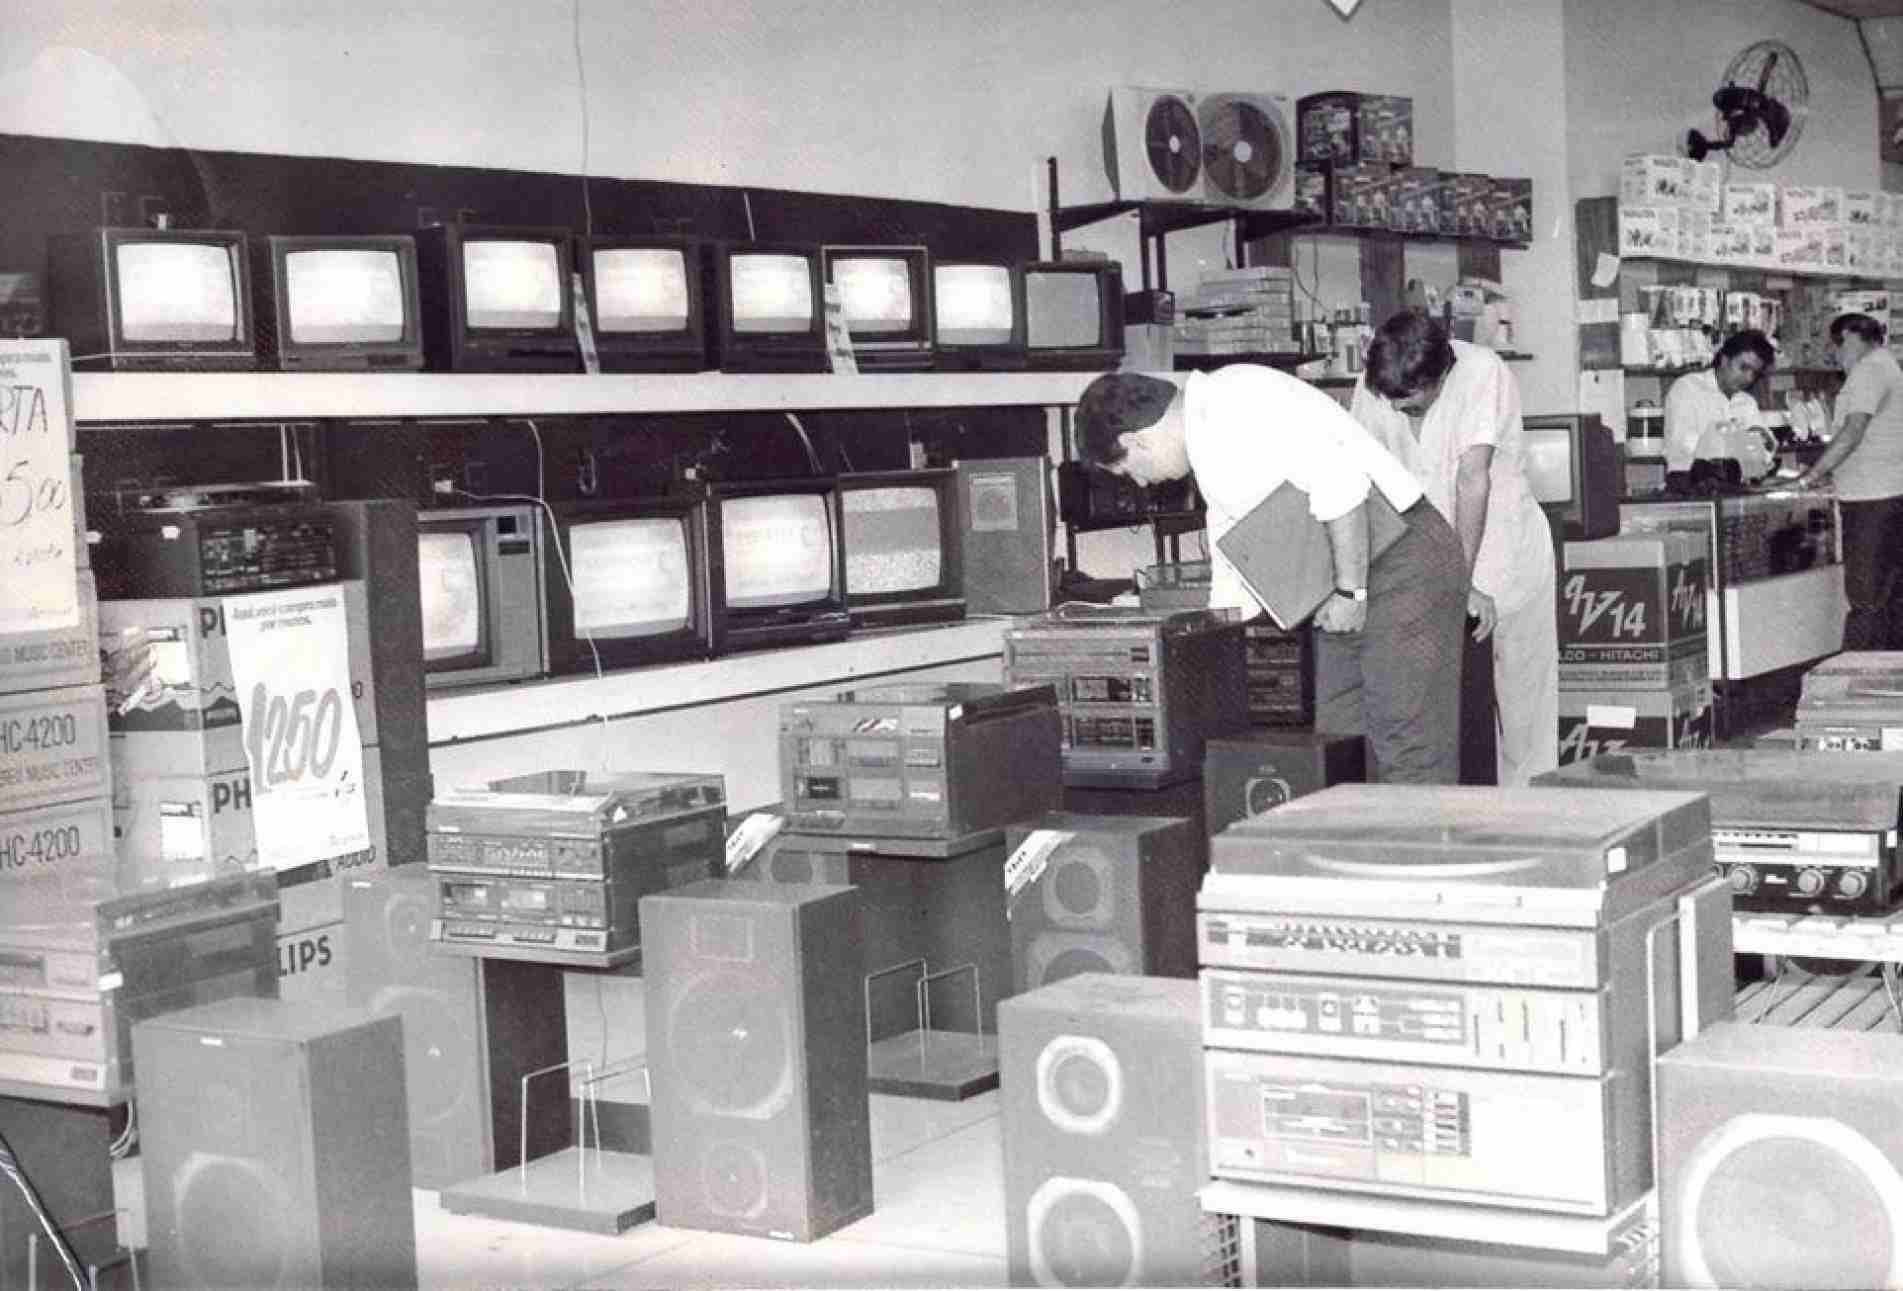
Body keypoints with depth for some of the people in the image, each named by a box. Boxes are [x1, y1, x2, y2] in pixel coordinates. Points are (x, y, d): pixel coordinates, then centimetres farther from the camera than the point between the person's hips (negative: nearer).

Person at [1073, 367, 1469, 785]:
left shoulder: (1233, 401, -16)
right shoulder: (1208, 440, 16)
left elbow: (1338, 479, -26)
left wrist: (1350, 590, -20)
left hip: (1405, 556, -10)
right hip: (1348, 581, 10)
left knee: (1408, 749, -9)